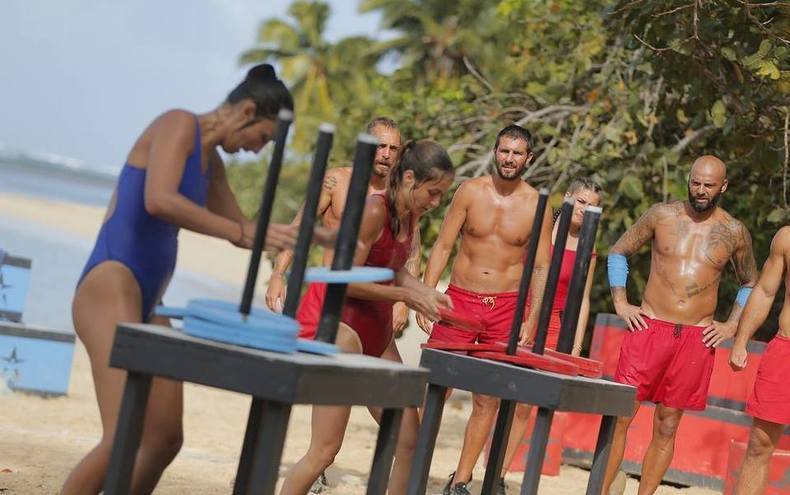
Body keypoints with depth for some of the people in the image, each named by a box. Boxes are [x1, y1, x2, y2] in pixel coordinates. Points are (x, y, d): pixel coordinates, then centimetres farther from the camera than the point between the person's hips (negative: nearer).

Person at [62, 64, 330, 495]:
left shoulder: (211, 161, 20)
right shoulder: (180, 124, -6)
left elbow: (238, 227, 34)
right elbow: (159, 200, -23)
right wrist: (242, 232, -23)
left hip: (148, 302, 10)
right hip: (111, 284, -10)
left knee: (164, 439, 6)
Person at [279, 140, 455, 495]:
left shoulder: (411, 216, 7)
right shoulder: (374, 210, -18)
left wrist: (427, 293, 2)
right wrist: (405, 295, -14)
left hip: (376, 330, 9)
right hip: (341, 323, -9)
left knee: (409, 439, 9)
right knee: (325, 450, -9)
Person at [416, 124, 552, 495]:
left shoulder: (537, 206, -1)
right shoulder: (470, 191, -1)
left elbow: (541, 268, 1)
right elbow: (443, 246, 0)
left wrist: (531, 322, -7)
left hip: (506, 308, 0)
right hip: (460, 299, 0)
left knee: (487, 400, 4)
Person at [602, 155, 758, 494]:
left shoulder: (735, 233, 5)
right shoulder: (662, 215, 3)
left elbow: (750, 284, 20)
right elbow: (618, 252, 13)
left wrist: (731, 326, 7)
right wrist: (620, 303, 3)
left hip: (697, 339, 1)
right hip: (649, 327, -1)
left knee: (666, 428, 6)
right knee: (619, 417, -5)